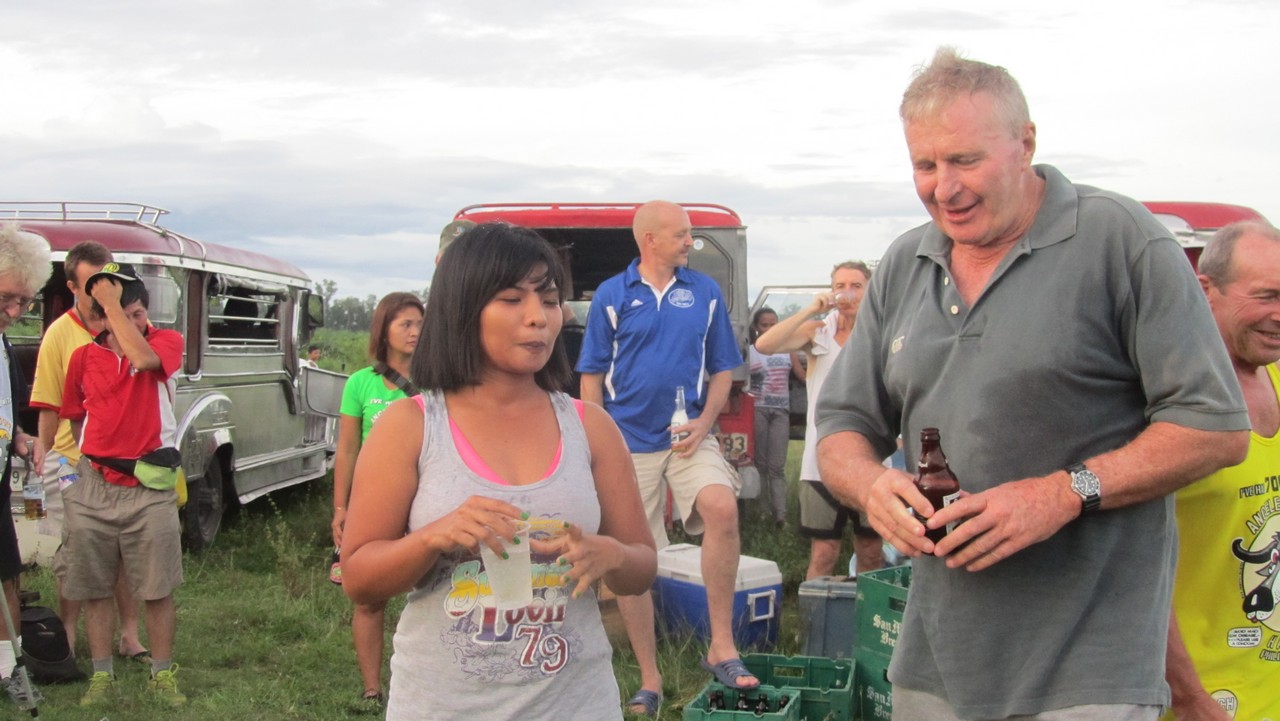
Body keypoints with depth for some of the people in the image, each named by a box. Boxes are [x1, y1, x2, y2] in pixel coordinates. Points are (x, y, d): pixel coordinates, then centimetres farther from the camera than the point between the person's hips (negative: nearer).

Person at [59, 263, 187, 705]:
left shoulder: (167, 342, -2)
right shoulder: (84, 357, 5)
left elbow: (143, 357, -26)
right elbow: (75, 417, 18)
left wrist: (112, 300, -19)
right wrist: (89, 456, 7)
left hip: (149, 489, -3)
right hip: (93, 488, 3)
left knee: (158, 590, 2)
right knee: (94, 589, 8)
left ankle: (162, 674, 14)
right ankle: (101, 676, 19)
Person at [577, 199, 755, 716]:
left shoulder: (705, 292, 7)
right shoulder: (611, 295, 2)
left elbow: (721, 368, 11)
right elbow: (592, 375, 4)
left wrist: (704, 422, -6)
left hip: (688, 435, 0)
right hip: (627, 442, 0)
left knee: (722, 509, -28)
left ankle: (721, 646, -17)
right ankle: (649, 678, 16)